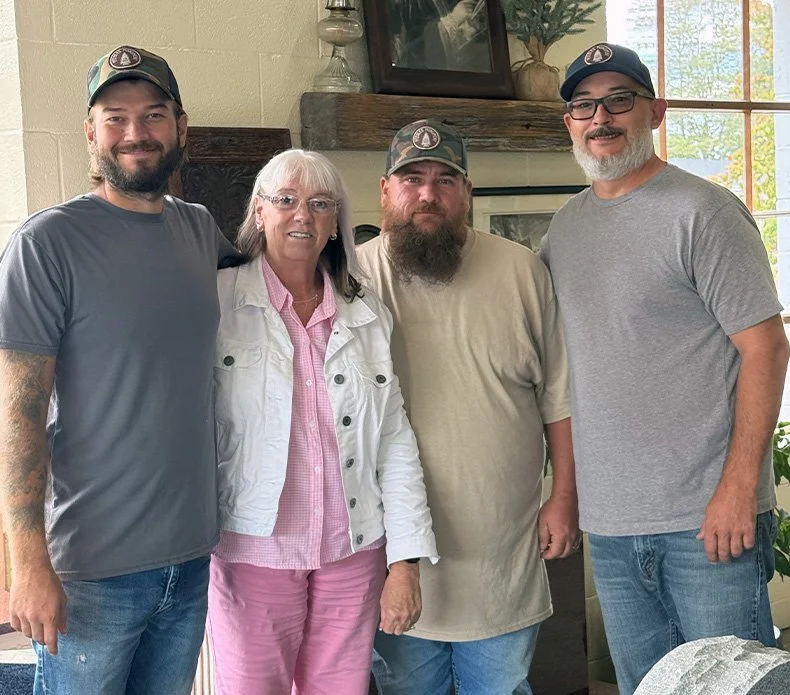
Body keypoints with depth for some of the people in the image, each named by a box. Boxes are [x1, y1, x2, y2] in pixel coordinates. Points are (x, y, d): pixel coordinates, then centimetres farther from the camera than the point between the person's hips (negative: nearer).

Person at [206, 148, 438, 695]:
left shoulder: (367, 314, 7)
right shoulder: (219, 302, -4)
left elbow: (395, 441, 5)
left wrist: (406, 562, 0)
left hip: (353, 551, 3)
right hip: (254, 551, -3)